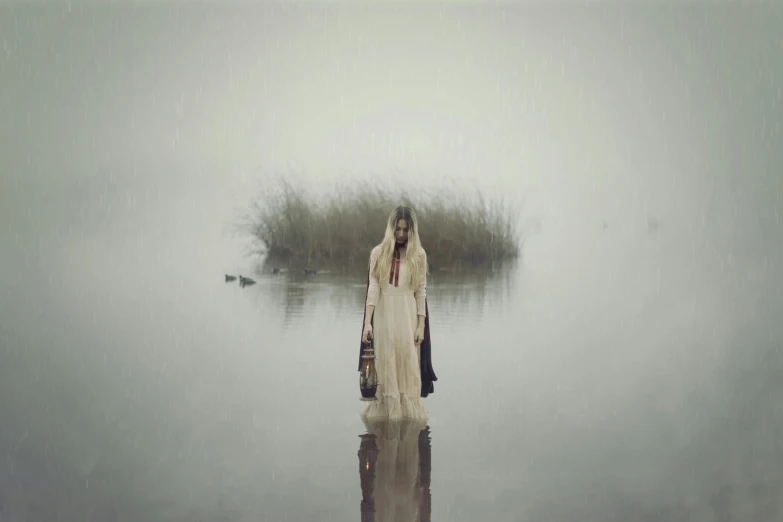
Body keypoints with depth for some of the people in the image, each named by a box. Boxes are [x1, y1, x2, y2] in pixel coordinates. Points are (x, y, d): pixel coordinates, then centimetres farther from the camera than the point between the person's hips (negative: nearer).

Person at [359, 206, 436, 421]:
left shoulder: (418, 254, 2)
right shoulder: (378, 253, 0)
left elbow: (421, 292, 1)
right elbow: (373, 289, -6)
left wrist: (421, 326, -4)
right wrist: (367, 322, -16)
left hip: (408, 317, 0)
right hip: (384, 316, 0)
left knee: (408, 366, 1)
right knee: (385, 365, 3)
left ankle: (408, 413, 7)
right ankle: (384, 411, 8)